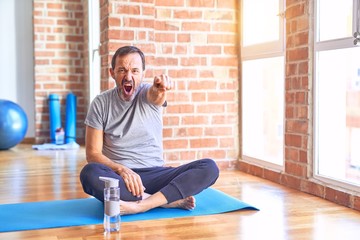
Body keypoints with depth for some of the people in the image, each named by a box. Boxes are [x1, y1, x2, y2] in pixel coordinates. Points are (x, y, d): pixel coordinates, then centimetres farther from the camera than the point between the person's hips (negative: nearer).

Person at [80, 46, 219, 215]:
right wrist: (121, 169, -21)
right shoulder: (100, 103, 1)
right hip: (119, 176, -1)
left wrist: (160, 88, -51)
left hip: (155, 174, 1)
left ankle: (140, 205, -33)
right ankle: (170, 200, -27)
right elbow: (93, 154, -3)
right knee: (90, 173, -35)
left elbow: (155, 95, -26)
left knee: (209, 167, -20)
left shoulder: (150, 94, 1)